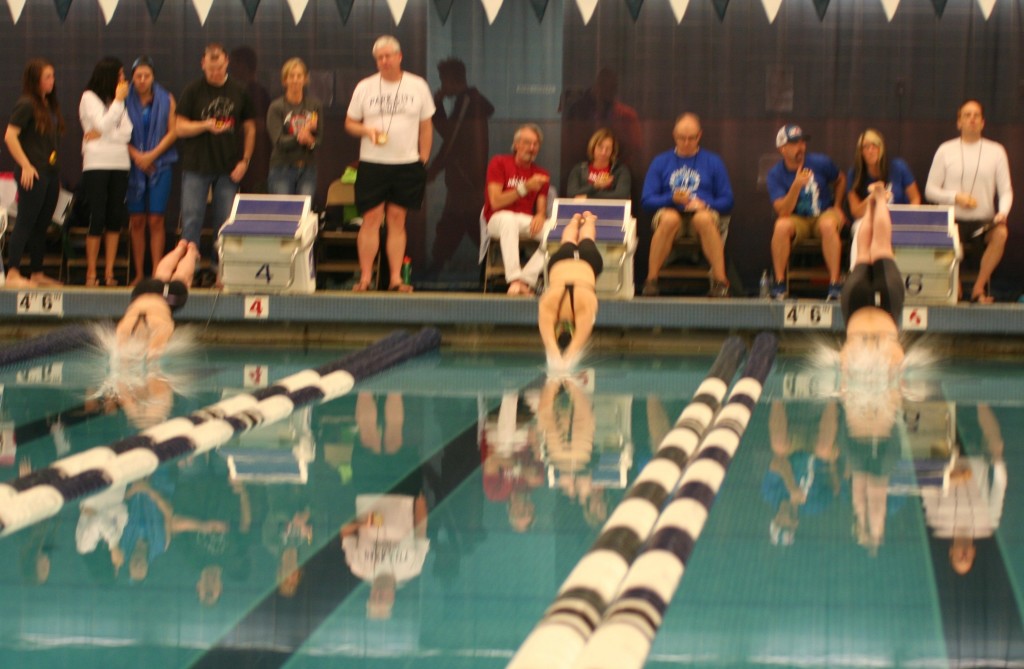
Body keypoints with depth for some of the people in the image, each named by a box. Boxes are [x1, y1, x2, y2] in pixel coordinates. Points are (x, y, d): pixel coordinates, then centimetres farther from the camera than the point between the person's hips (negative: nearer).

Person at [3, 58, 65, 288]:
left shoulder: (49, 105, 14)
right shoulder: (26, 104, -10)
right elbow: (10, 136, -15)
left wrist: (57, 173, 16)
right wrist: (25, 166, -17)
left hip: (51, 172, 8)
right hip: (33, 173, -8)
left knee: (42, 225, 10)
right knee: (25, 223, -7)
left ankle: (37, 274, 16)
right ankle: (13, 274, -6)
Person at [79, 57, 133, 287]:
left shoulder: (118, 100, 16)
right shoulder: (89, 98, 1)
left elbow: (127, 133, 5)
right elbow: (102, 125, -12)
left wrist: (101, 135, -8)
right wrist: (118, 100, -6)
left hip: (120, 164, 5)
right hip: (96, 163, -5)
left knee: (115, 219, 2)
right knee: (97, 218, -7)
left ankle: (109, 273, 5)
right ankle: (91, 274, -3)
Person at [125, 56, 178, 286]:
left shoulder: (166, 100, 5)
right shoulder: (125, 102, 5)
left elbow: (173, 132, 0)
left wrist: (152, 155, -9)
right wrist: (136, 156, -10)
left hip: (160, 164, -1)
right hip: (133, 166, 1)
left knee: (156, 220, -6)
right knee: (136, 221, 2)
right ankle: (138, 273, 7)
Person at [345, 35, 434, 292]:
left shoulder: (418, 86, 5)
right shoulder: (364, 87, 4)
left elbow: (426, 126, 9)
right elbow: (349, 123, 8)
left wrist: (423, 160, 4)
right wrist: (367, 130, -13)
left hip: (407, 164, 0)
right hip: (372, 163, 0)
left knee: (397, 220, 3)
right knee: (371, 219, -4)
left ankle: (396, 278, 6)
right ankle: (365, 277, 1)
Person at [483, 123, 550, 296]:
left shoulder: (541, 174, 13)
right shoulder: (499, 163, 2)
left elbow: (541, 209, 6)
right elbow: (495, 202, -8)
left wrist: (540, 216, -20)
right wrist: (525, 188, -16)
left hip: (527, 223, 4)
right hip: (498, 219, -4)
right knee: (508, 219, -41)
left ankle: (526, 279, -32)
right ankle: (514, 279, -49)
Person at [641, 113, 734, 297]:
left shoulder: (713, 162, 14)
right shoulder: (660, 162, 14)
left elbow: (727, 201, 9)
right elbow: (646, 200, 6)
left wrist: (704, 204, -11)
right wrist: (672, 198, -13)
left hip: (702, 213, 0)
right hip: (670, 210, 0)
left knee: (704, 219, -38)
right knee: (669, 219, -38)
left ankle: (720, 282, -38)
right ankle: (651, 281, -32)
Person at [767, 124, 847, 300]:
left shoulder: (821, 163, -7)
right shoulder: (776, 175, -10)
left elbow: (840, 180, 15)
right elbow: (783, 212, -20)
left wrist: (837, 207, 5)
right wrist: (797, 185, -31)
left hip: (824, 214, 0)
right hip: (797, 220, 0)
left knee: (828, 224, -36)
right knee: (782, 226, -34)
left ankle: (835, 284, -34)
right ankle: (779, 283, -24)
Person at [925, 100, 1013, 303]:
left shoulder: (996, 151, 8)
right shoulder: (946, 150, 6)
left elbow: (1006, 190, 5)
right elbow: (930, 190, 5)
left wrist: (1003, 212, -17)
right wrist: (956, 197, -13)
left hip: (985, 220, 0)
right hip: (953, 221, 0)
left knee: (1001, 233, -33)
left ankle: (978, 288, -19)